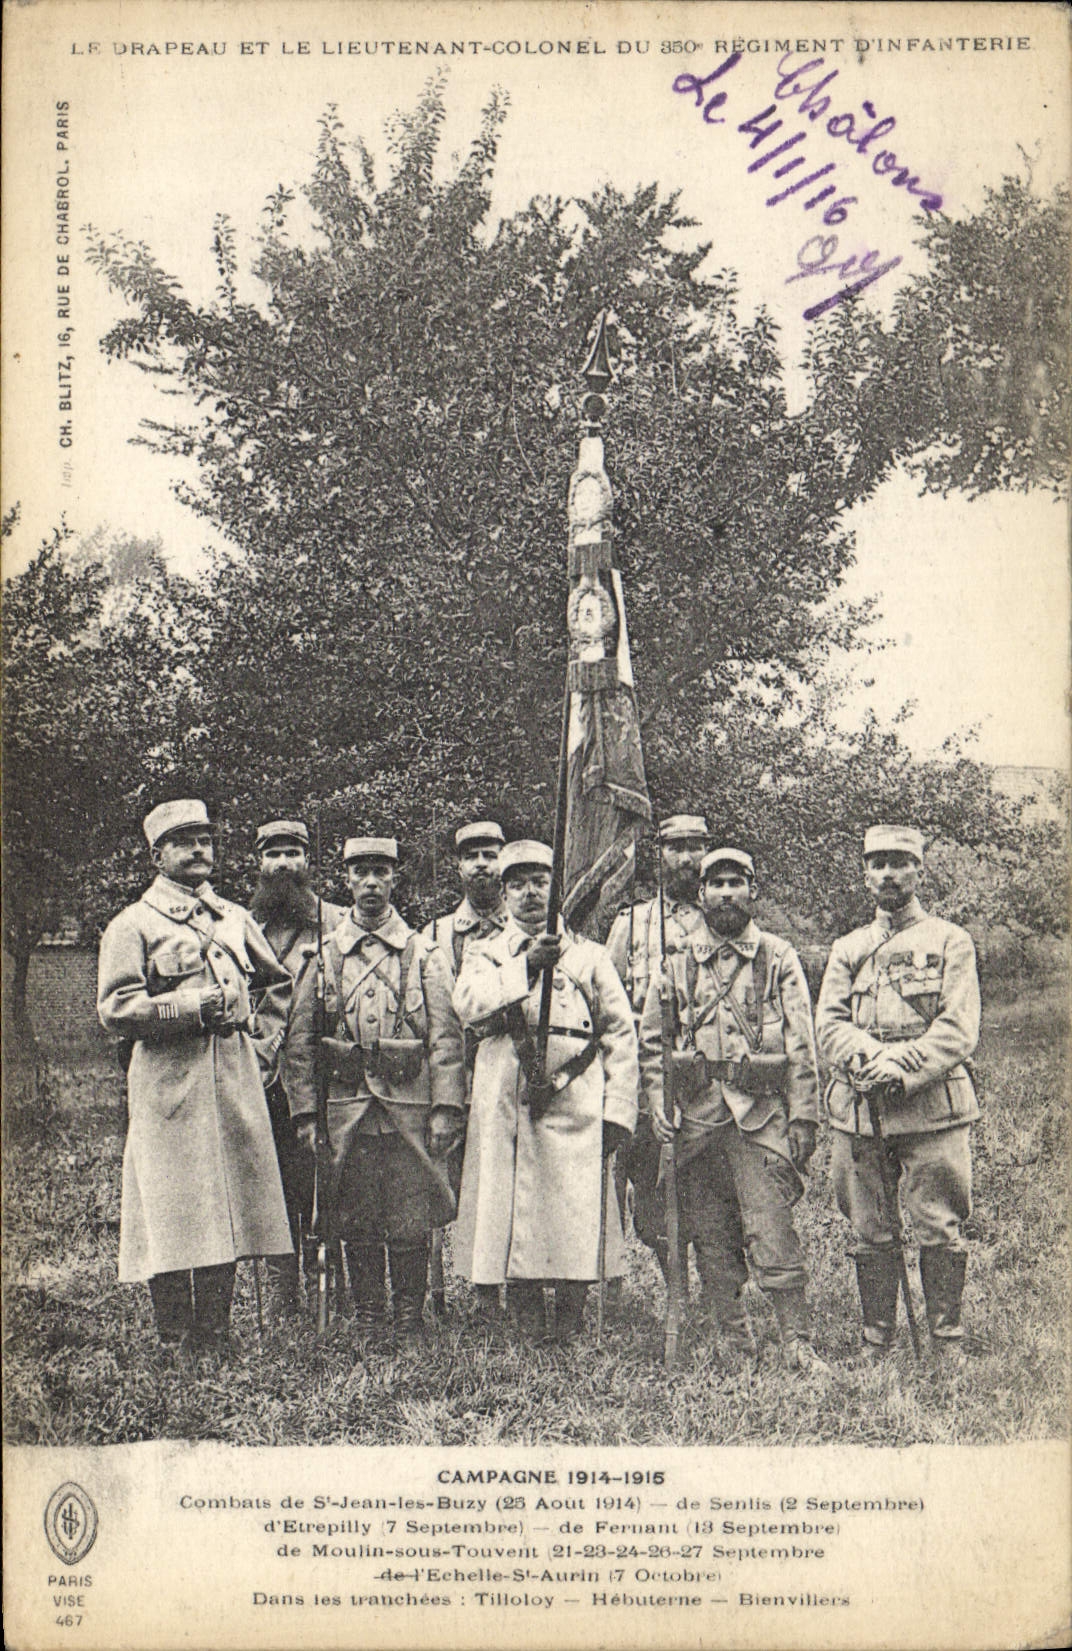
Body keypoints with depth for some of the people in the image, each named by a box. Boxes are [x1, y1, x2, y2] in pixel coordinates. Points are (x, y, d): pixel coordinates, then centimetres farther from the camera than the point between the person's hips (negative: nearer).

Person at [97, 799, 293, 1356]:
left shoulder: (233, 917, 17)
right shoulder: (133, 925, 0)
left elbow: (277, 985, 28)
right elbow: (114, 1010, -9)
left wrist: (266, 1038, 14)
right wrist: (195, 1006, -15)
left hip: (236, 1078, 5)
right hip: (170, 1085, -5)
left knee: (228, 1211, 6)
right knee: (174, 1219, -5)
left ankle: (214, 1340, 15)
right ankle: (174, 1346, 5)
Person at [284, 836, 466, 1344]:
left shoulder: (423, 953, 4)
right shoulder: (324, 953, 7)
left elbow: (446, 1035, 1)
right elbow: (300, 1040, 7)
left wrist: (446, 1108, -7)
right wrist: (304, 1112, 1)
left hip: (411, 1105, -1)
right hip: (348, 1106, 1)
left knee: (410, 1225, 2)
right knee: (358, 1223, 7)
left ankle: (410, 1329, 15)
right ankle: (366, 1327, 19)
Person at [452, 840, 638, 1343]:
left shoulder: (590, 955, 16)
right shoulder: (485, 955, 18)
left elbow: (621, 1034, 11)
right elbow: (468, 1004, -5)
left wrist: (617, 1112, 2)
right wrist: (526, 965, -15)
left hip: (575, 1108, -1)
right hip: (504, 1108, 1)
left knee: (577, 1223, -7)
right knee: (509, 1219, -2)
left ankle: (569, 1334, 1)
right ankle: (528, 1330, 8)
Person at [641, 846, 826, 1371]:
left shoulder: (779, 958, 6)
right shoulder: (676, 961, 10)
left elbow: (801, 1046, 3)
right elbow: (651, 1041, 13)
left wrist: (804, 1118, -3)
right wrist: (657, 1105, 1)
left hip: (761, 1113, -2)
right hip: (695, 1116, 3)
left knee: (772, 1234, -8)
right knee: (711, 1240, 6)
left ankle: (798, 1344, 0)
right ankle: (733, 1344, 16)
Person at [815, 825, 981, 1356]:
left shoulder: (950, 942, 5)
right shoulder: (847, 949, 16)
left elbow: (958, 1030, -5)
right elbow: (828, 1024, 6)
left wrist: (904, 1069, -18)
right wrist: (872, 1058, -14)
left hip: (933, 1108, -3)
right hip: (858, 1110, 3)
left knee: (939, 1229, -2)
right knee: (869, 1233, 7)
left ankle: (946, 1343, 9)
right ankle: (875, 1344, 17)